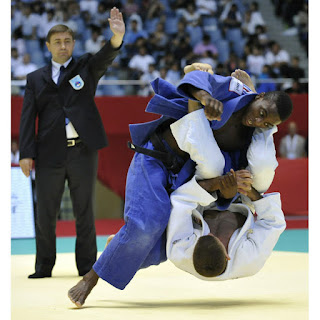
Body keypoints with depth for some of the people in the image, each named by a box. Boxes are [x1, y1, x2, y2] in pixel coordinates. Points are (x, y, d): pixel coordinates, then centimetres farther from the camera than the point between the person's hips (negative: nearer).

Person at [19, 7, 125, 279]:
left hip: (83, 152, -1)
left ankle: (87, 267, 10)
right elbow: (28, 117, 7)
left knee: (85, 211, 4)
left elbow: (106, 58, -12)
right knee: (45, 213, 5)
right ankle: (44, 267, 15)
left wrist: (117, 37, -35)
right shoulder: (36, 79, 13)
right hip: (50, 154, 1)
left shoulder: (86, 68, 9)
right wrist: (26, 153, -4)